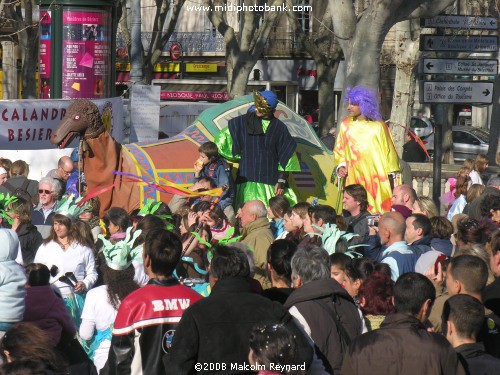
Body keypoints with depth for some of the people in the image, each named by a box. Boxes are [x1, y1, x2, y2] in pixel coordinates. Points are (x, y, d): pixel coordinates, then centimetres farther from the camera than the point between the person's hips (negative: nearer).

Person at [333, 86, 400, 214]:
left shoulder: (378, 127, 1)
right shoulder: (346, 125, 11)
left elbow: (388, 151, 5)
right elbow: (339, 151, 20)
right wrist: (341, 166, 3)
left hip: (376, 178, -2)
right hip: (354, 179, 2)